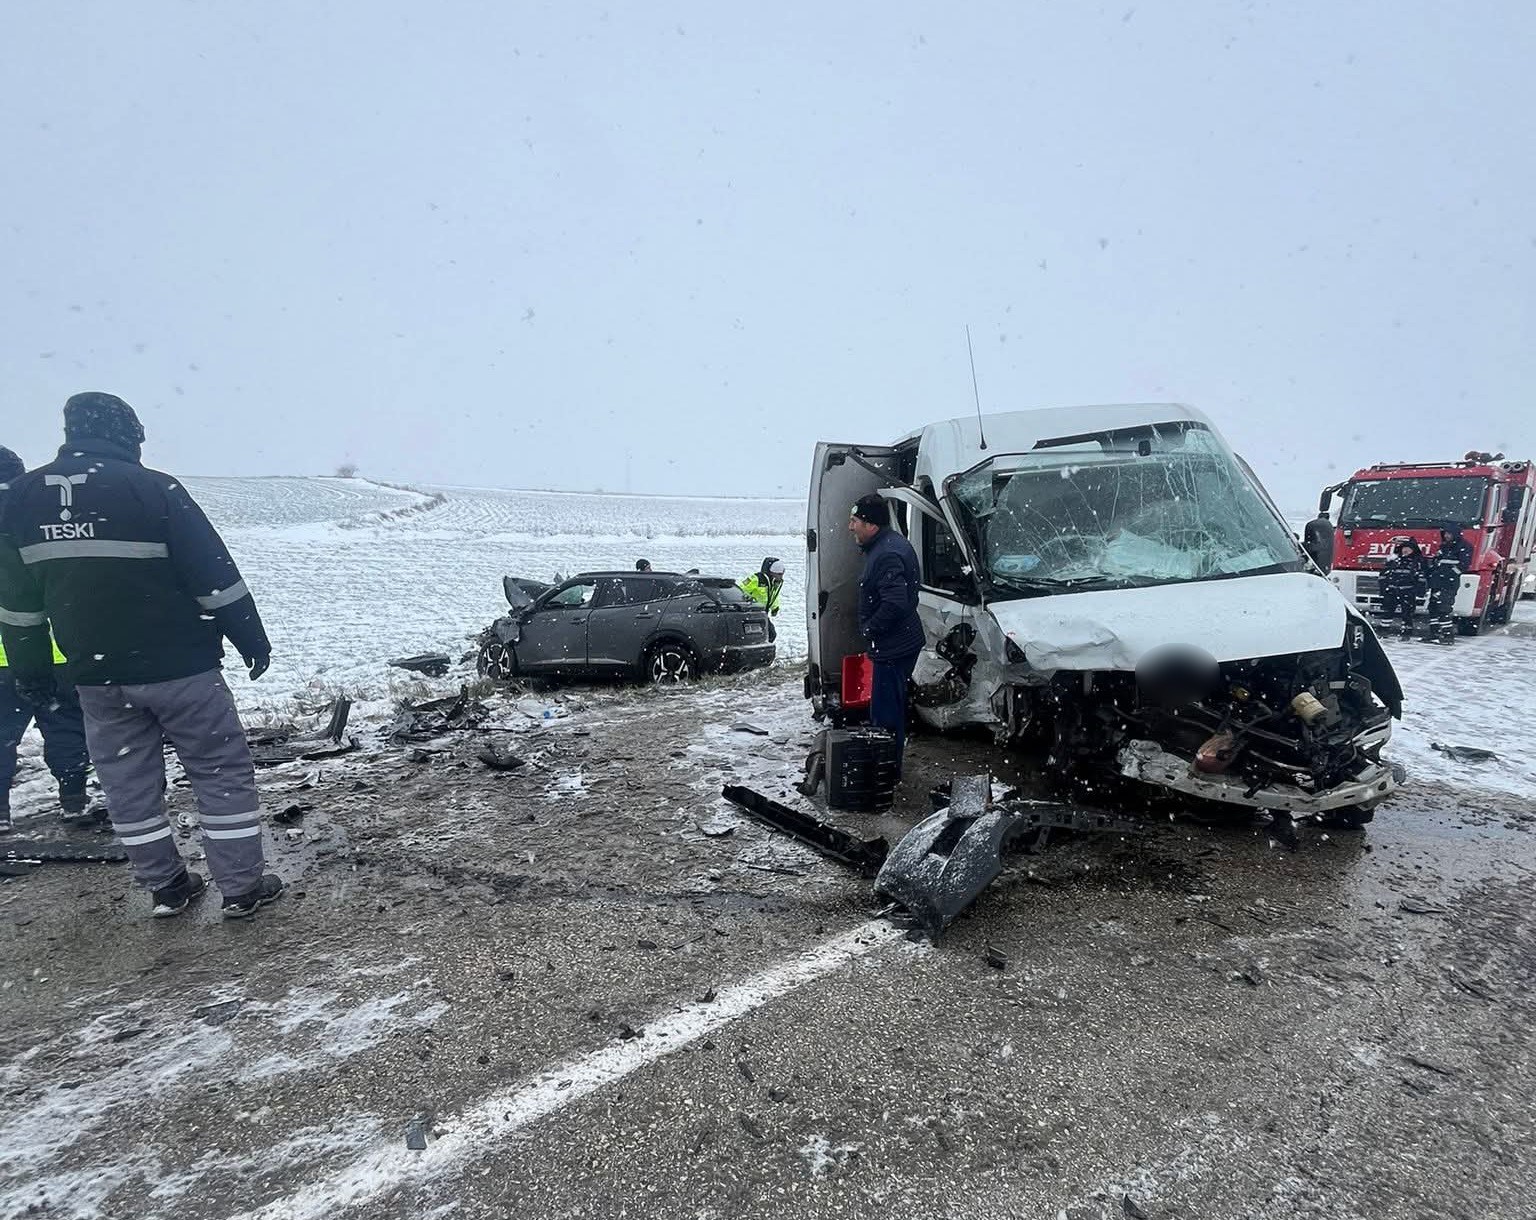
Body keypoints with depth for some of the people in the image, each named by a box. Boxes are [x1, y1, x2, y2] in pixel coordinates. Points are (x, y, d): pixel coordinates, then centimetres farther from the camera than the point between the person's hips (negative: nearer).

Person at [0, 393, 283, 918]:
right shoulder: (153, 489, -13)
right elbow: (214, 575, -13)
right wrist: (252, 639, -3)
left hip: (95, 675, 5)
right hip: (179, 667, -5)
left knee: (128, 781, 16)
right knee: (222, 770, 6)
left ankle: (165, 886, 27)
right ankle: (242, 886, 10)